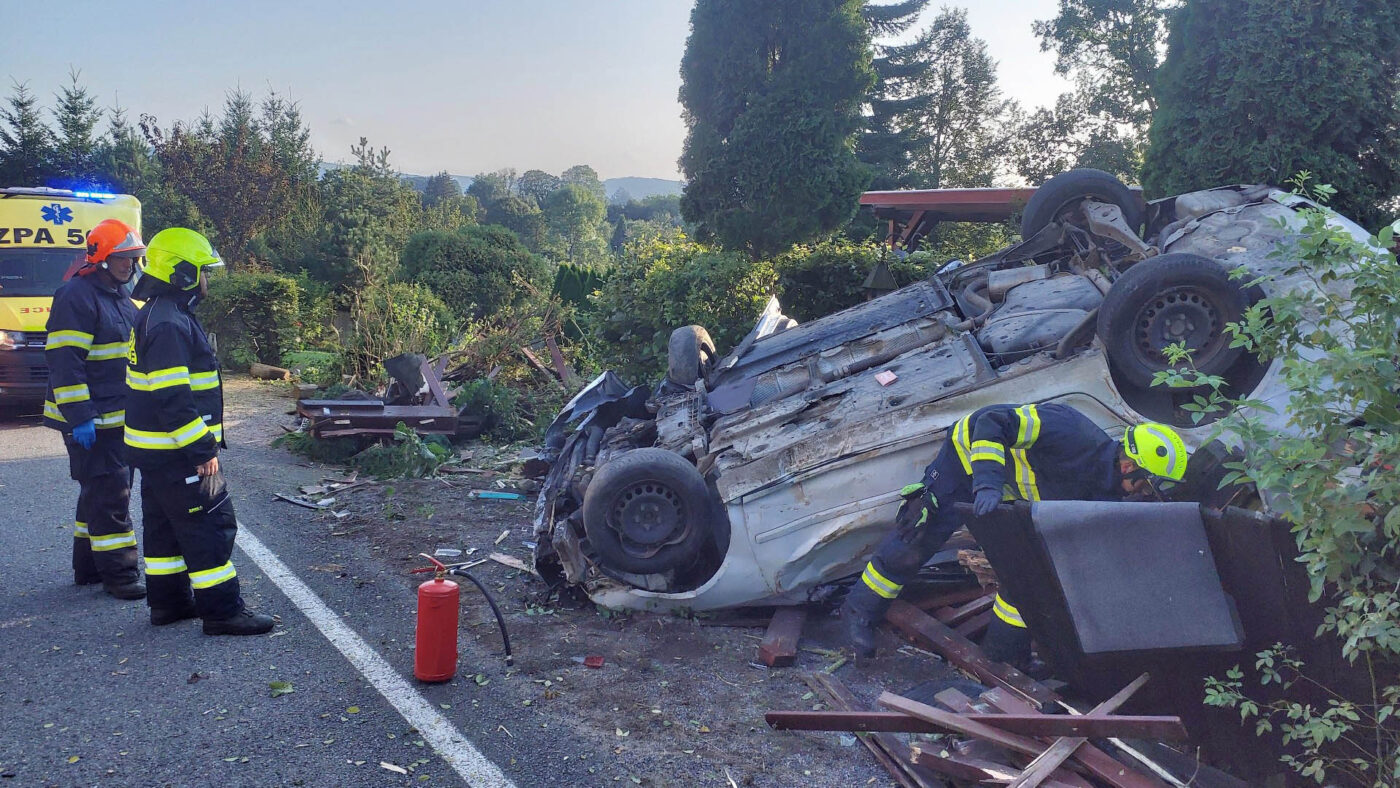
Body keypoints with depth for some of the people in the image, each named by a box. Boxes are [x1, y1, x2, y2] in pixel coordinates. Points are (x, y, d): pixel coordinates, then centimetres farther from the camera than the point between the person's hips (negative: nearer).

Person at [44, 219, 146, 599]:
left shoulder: (121, 298, 16)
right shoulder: (76, 297, -14)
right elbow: (65, 361, -20)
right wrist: (79, 417, -24)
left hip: (120, 419, 10)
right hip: (91, 421, -10)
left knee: (99, 494, 16)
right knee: (109, 496, -7)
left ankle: (89, 567, 27)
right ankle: (118, 574, -1)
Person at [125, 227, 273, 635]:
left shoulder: (156, 317, 14)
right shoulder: (169, 325, -21)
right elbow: (173, 399, -26)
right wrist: (203, 450, -22)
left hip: (155, 450, 11)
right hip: (176, 453, -11)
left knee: (164, 525, 17)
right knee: (210, 527, -5)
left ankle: (169, 601, 28)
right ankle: (222, 610, 0)